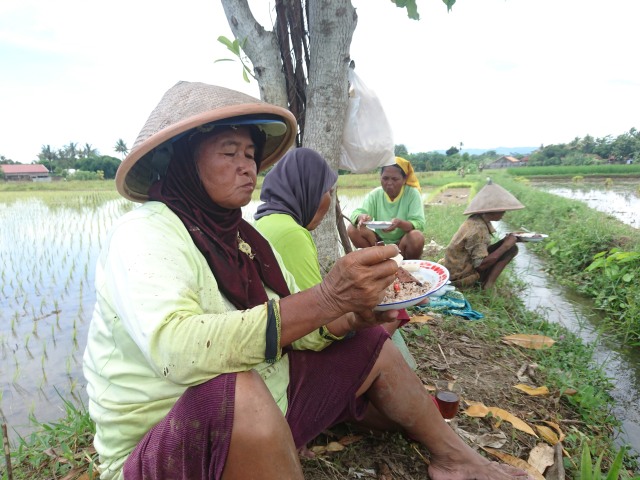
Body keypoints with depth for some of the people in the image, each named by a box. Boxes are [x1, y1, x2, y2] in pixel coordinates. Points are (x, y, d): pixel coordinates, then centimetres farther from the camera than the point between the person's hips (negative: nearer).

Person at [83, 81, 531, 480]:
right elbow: (176, 351, -36)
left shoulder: (243, 236, 2)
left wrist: (352, 318, -15)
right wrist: (325, 299, -37)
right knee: (236, 389, -39)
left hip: (263, 423, 7)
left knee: (370, 346, 8)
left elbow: (291, 327, 4)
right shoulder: (144, 233, -19)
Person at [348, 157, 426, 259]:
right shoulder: (375, 194, -4)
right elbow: (357, 212, -15)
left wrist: (400, 223, -42)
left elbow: (419, 224, -21)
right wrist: (361, 217, -41)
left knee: (417, 236, -35)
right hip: (381, 241, 3)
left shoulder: (413, 193, -12)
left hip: (402, 242, -3)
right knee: (352, 229, -17)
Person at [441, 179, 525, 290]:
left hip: (458, 268, 9)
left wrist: (506, 241, 2)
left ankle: (482, 282, 7)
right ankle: (485, 286, -11)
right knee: (511, 249, -11)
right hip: (460, 276, -9)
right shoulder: (478, 228, -25)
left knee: (508, 246, 14)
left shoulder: (479, 220, 2)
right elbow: (480, 264, -27)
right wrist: (506, 245, -20)